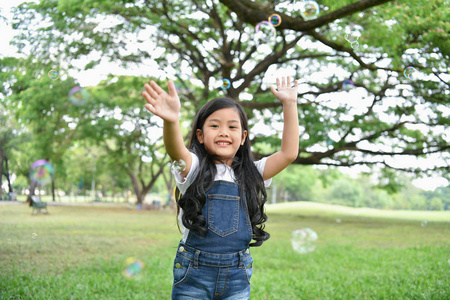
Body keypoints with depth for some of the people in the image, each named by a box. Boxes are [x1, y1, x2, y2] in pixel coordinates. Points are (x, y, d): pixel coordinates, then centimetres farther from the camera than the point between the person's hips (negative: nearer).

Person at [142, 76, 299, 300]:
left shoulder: (250, 174, 7)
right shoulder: (193, 168, -3)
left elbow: (289, 153, -1)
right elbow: (176, 151, -25)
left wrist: (289, 105, -6)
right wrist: (171, 120, -47)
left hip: (237, 276, 3)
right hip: (193, 275, -2)